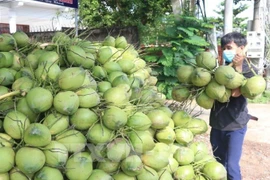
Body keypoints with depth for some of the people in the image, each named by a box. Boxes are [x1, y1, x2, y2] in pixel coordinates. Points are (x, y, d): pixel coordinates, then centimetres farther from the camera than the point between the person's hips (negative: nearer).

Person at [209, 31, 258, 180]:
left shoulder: (250, 70, -8)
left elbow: (235, 92, -21)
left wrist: (238, 67, -21)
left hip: (235, 124, -5)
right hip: (217, 122, 5)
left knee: (231, 166, -4)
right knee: (218, 163, 18)